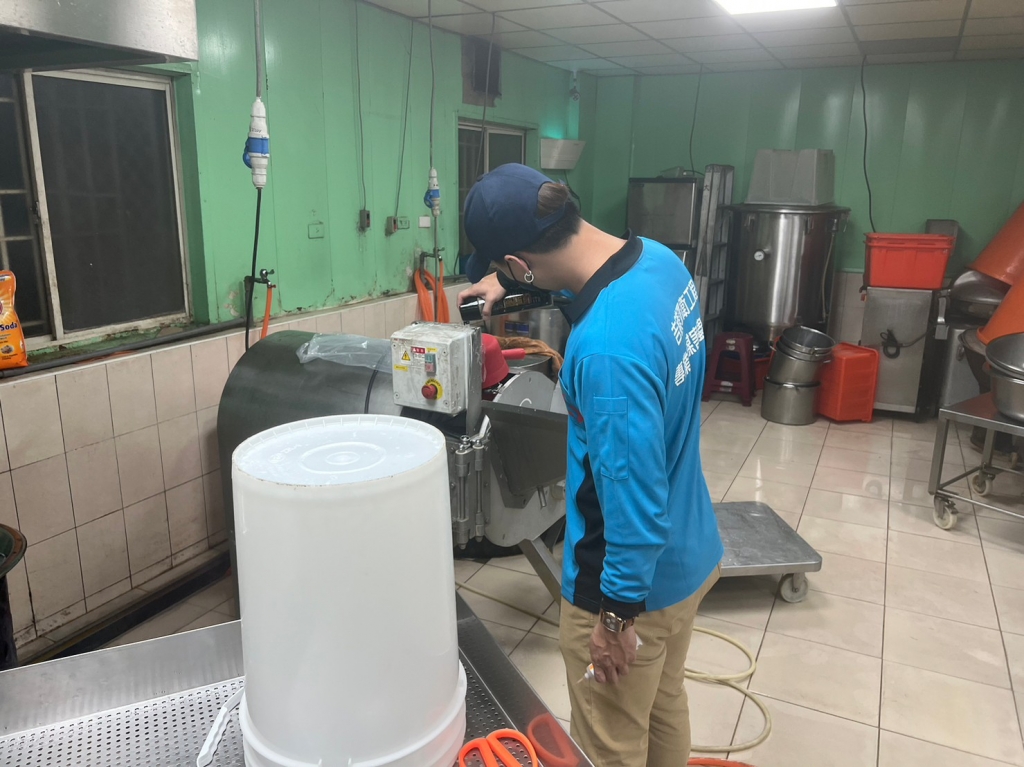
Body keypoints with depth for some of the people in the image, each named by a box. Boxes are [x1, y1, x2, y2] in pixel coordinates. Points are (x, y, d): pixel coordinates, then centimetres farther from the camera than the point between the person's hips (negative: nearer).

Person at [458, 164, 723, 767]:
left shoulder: (606, 345, -35)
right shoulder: (660, 257, -6)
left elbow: (635, 498, -29)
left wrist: (617, 616, -16)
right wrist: (506, 282, 14)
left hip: (636, 579, -8)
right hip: (693, 552, 8)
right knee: (665, 709, 30)